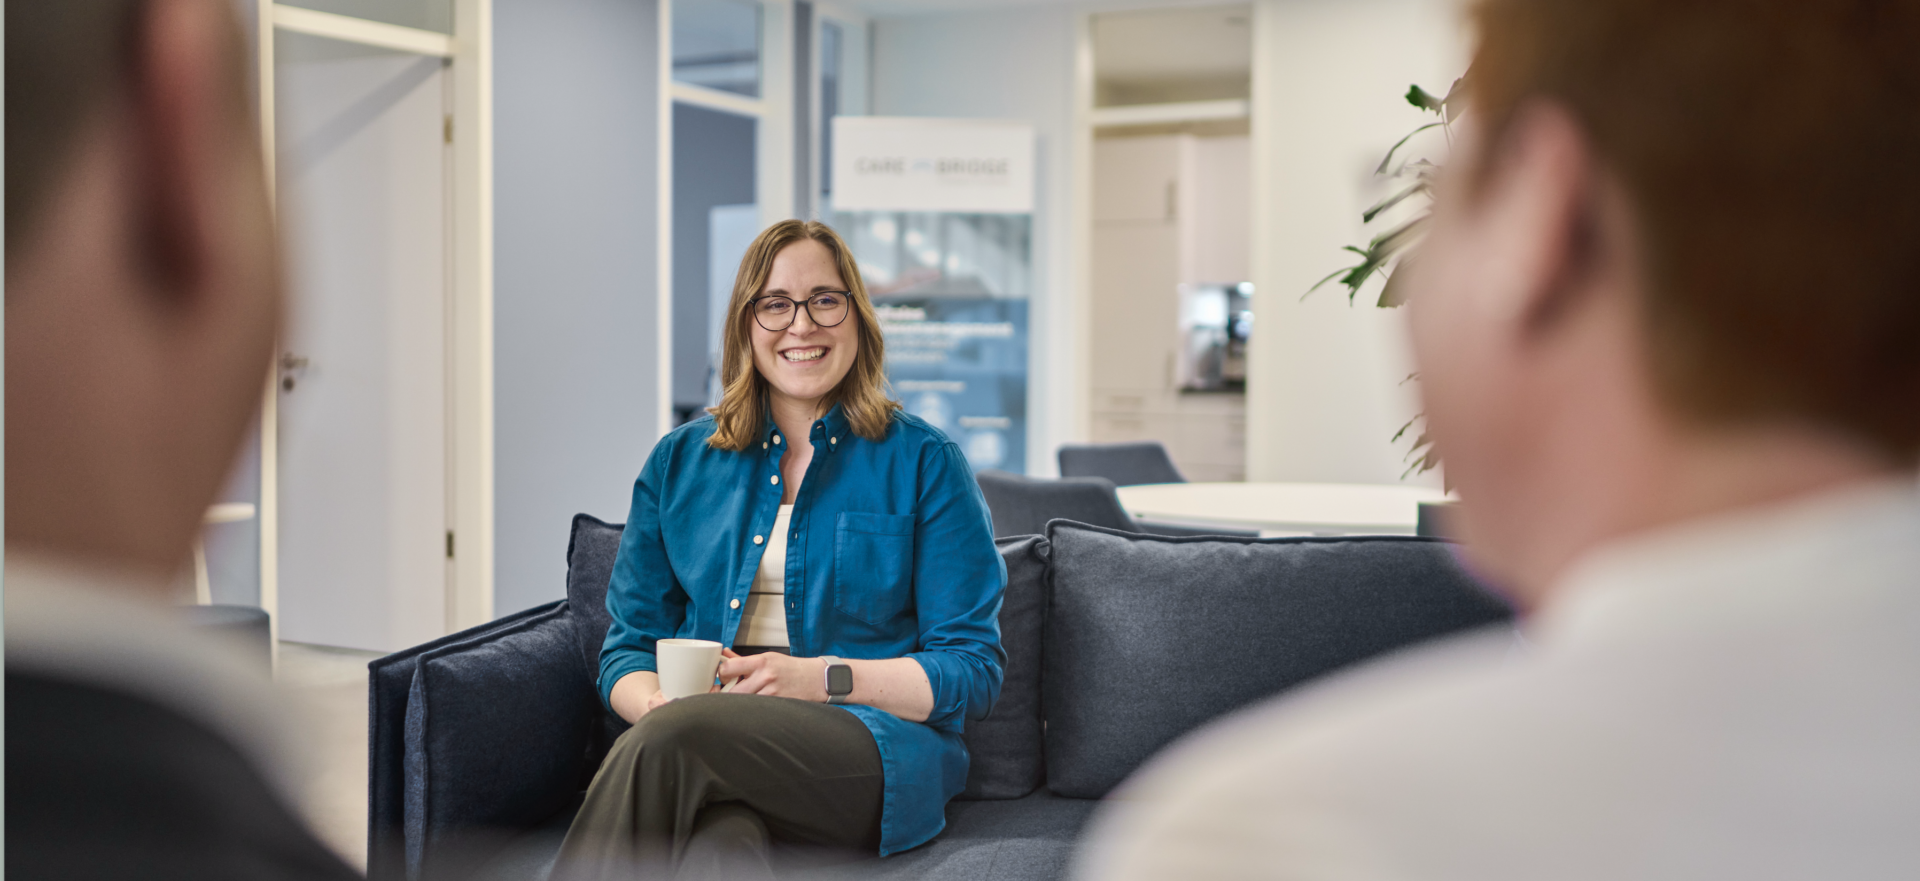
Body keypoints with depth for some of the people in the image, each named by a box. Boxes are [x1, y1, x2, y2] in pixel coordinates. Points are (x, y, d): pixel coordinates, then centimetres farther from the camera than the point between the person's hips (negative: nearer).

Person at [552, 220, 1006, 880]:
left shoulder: (923, 462, 8)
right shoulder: (679, 462, 19)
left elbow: (973, 672, 3)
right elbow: (629, 647, 17)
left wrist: (820, 678, -11)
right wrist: (657, 702, -8)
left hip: (874, 759, -2)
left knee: (665, 744, -34)